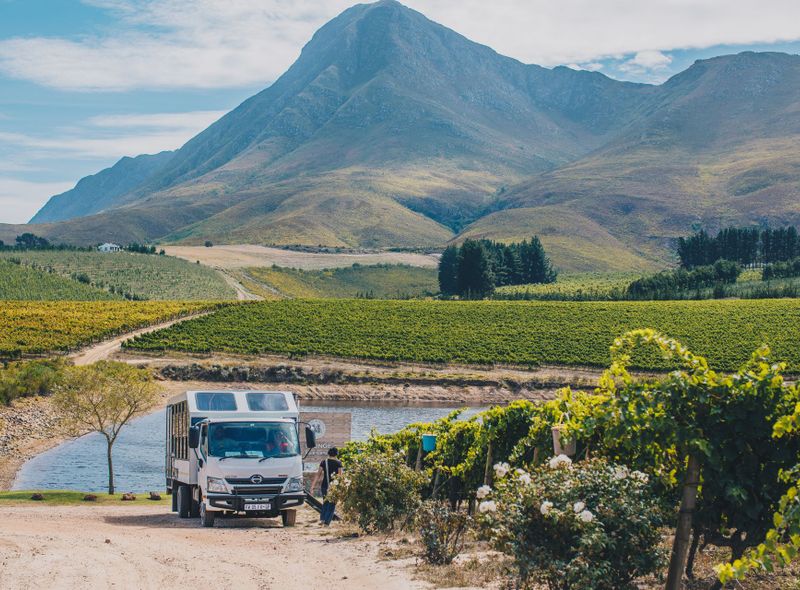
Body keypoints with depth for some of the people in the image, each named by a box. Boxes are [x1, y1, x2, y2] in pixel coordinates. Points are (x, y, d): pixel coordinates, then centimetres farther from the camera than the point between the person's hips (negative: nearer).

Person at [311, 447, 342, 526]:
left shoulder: (324, 462, 3)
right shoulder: (338, 463, -3)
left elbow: (318, 474, -1)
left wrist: (313, 485, -2)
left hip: (325, 485, 3)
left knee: (325, 503, 20)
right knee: (332, 504, 5)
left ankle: (322, 519, 5)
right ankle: (327, 522, -2)